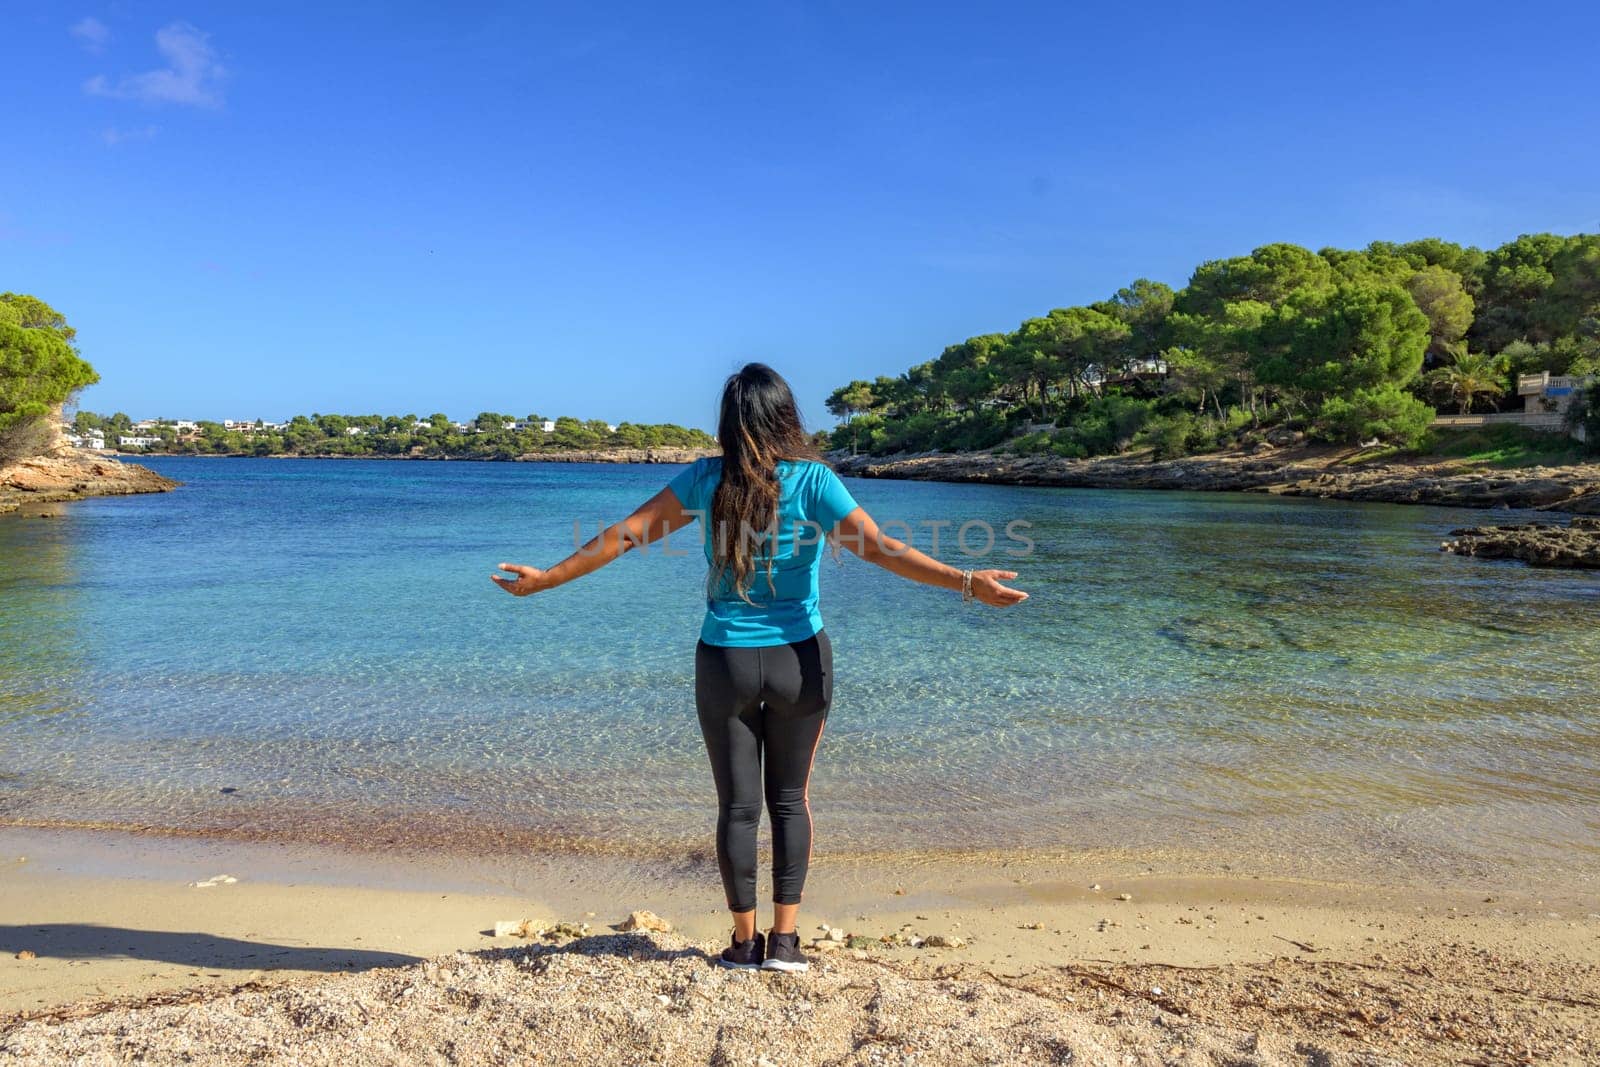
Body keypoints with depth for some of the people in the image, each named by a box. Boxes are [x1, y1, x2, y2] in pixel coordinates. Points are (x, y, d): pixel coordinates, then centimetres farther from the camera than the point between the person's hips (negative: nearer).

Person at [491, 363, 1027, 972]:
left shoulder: (706, 479, -3)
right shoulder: (812, 480, -9)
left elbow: (625, 535, -1)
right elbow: (880, 548, -18)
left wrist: (544, 579, 8)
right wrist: (968, 583, -19)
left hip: (725, 663, 1)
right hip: (799, 660, 0)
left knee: (737, 804, 11)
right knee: (790, 799, 15)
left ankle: (745, 942, 21)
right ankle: (784, 939, 17)